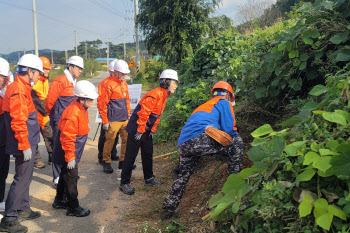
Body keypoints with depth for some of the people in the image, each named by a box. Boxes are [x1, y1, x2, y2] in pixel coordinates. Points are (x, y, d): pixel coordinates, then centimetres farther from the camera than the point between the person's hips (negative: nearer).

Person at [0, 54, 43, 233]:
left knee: (25, 176, 19)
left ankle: (23, 210, 33)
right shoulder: (18, 90, -19)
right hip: (24, 144, -10)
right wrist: (25, 146, -21)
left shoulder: (22, 87, 13)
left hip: (28, 142, 10)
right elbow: (18, 122, -25)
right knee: (22, 179, -3)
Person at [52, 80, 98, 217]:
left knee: (65, 175, 21)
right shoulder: (72, 113, -28)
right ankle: (73, 208, 15)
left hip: (75, 151, 10)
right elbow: (67, 138, -26)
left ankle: (59, 201, 37)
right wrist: (70, 157, -21)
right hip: (70, 151, -10)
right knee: (71, 178, 2)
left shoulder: (82, 109, 3)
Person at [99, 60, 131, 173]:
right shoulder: (109, 85, -11)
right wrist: (105, 121, -11)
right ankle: (106, 163, 16)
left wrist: (128, 115, 20)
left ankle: (123, 161, 23)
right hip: (113, 120, -7)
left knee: (127, 140, 9)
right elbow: (102, 103, -11)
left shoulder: (124, 83, 13)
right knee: (110, 141, 0)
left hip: (124, 119, 7)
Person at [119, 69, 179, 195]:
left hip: (147, 130, 10)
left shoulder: (163, 97, 9)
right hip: (136, 129, -10)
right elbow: (143, 114, -25)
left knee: (148, 154, 17)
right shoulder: (155, 95, -23)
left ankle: (149, 179, 31)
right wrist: (140, 131, -20)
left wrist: (152, 130, 15)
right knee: (131, 156, -2)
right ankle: (124, 183, 6)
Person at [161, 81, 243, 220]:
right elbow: (229, 129, 4)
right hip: (200, 139, -8)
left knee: (183, 176, 25)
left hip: (183, 145, 8)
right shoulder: (223, 103, 15)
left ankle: (168, 208, 33)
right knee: (237, 142, 4)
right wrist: (235, 135, 25)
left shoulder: (203, 106, 38)